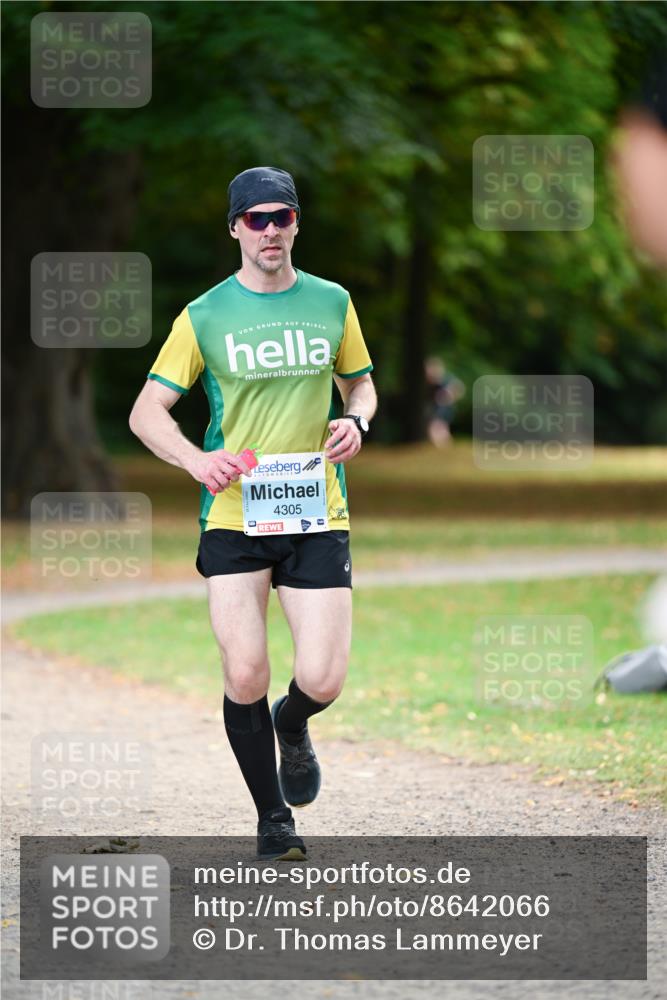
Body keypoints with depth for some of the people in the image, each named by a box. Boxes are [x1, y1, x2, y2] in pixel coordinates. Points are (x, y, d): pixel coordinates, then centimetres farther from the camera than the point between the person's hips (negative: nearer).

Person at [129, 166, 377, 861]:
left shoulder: (331, 303, 7)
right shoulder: (204, 317, 1)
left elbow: (360, 384, 21)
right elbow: (146, 413, 2)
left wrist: (356, 420, -3)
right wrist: (197, 461, -17)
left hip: (316, 516, 1)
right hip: (233, 517, -1)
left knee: (322, 681, -8)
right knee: (245, 679, -8)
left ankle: (291, 728, 30)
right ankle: (273, 819, 13)